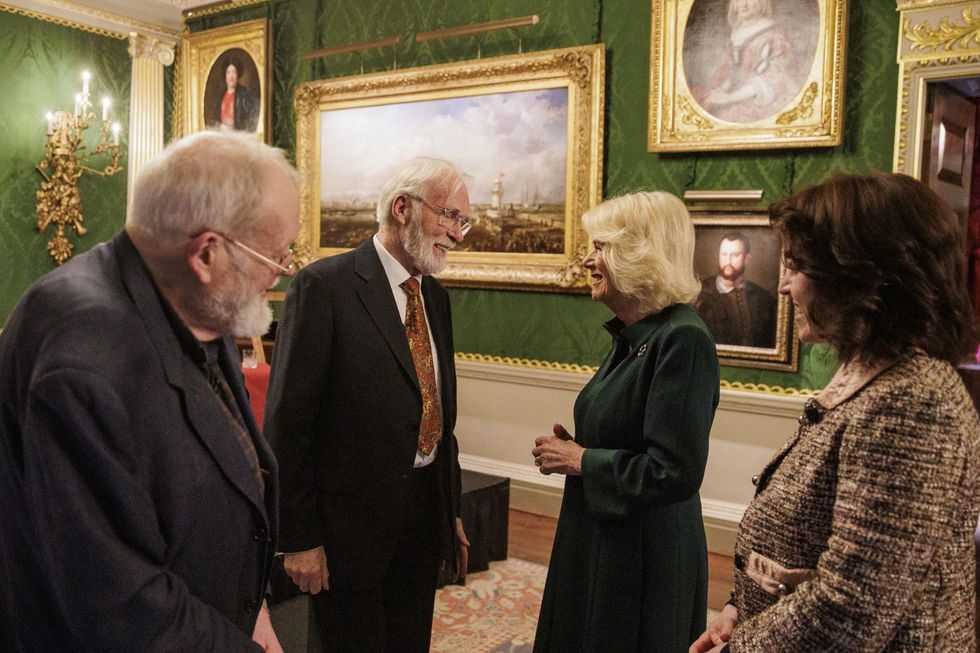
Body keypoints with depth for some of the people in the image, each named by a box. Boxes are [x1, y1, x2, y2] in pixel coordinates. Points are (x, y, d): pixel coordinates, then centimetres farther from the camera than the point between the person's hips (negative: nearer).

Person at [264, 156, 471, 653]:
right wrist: (299, 538, -14)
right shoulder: (324, 285, -14)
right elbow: (287, 420, -15)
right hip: (351, 515, -7)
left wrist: (452, 511, 15)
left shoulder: (435, 294, 9)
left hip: (425, 511, 7)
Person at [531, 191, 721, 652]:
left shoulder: (683, 340, -22)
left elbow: (675, 472, -27)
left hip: (644, 558, -9)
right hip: (597, 544, 9)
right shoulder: (631, 336, 7)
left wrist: (581, 460, -15)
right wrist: (570, 448, -1)